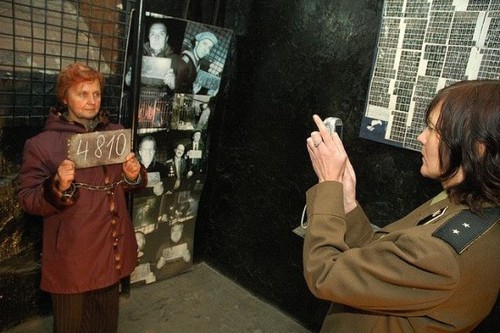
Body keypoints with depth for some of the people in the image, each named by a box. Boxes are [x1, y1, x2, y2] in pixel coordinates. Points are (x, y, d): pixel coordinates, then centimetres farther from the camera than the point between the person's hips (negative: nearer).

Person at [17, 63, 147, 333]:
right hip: (71, 255, -4)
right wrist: (57, 187, -28)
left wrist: (134, 176, -11)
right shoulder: (41, 144, -10)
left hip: (112, 249, 4)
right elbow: (27, 200, -10)